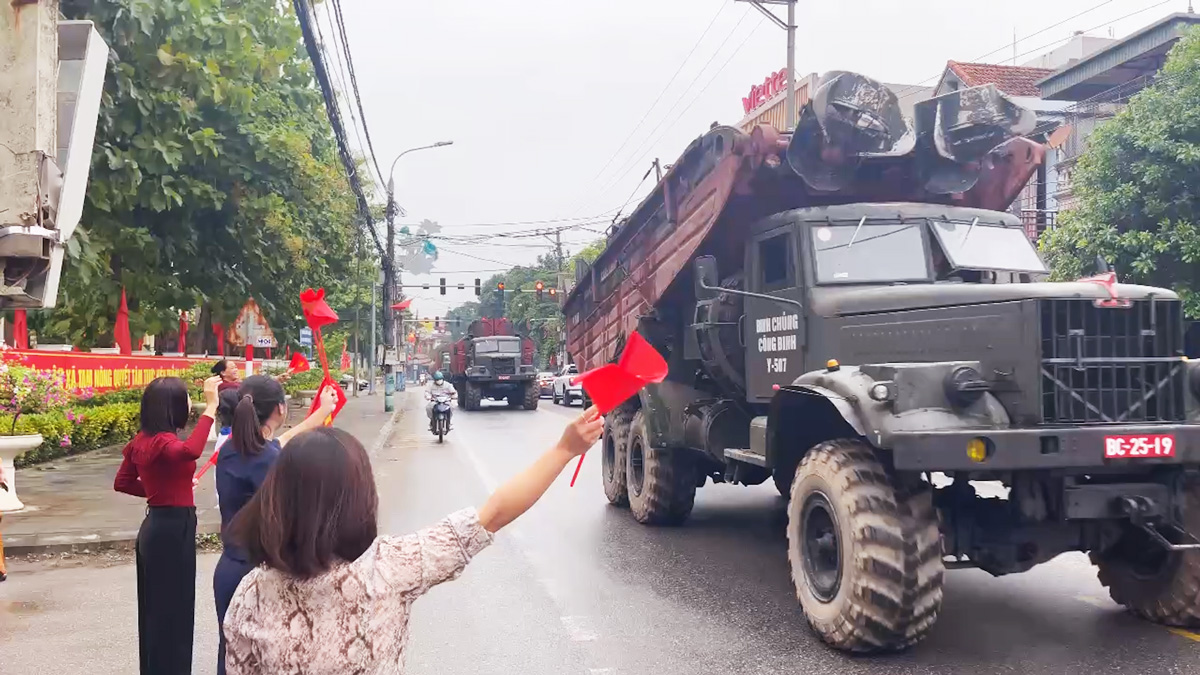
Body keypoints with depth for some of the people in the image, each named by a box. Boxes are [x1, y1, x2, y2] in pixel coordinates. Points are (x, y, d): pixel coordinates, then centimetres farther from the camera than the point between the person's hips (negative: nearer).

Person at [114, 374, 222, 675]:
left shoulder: (143, 440, 6)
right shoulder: (163, 441, -21)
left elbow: (122, 482, 17)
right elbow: (190, 451, -45)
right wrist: (210, 408, -42)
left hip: (157, 525, 10)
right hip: (173, 528, -10)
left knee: (156, 606, 20)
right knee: (172, 607, 1)